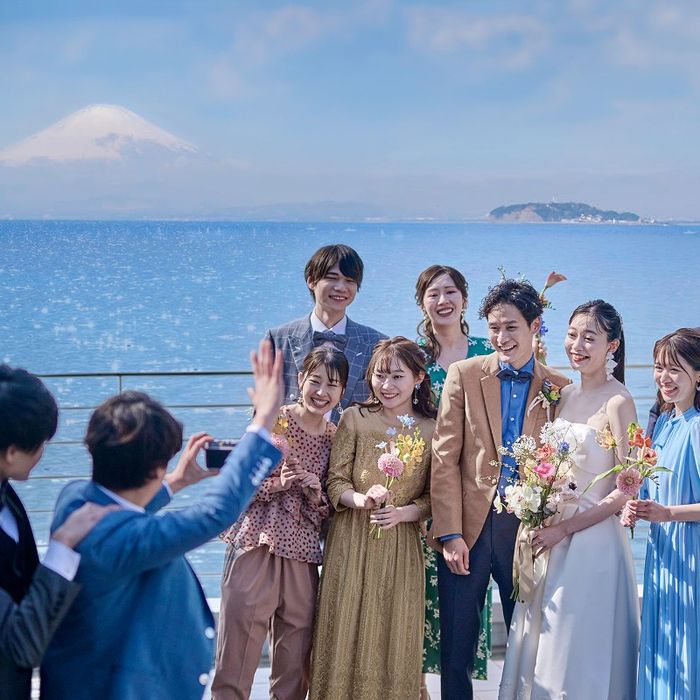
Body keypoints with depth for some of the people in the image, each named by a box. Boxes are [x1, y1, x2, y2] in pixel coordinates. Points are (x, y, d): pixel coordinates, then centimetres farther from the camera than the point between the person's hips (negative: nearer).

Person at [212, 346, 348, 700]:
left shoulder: (335, 437, 9)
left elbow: (328, 510, 13)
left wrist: (315, 494, -8)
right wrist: (277, 484, -17)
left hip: (302, 553, 4)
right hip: (257, 542, -4)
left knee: (294, 662, 7)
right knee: (240, 636, -6)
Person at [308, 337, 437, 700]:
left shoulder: (431, 430, 2)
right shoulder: (355, 418, 1)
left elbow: (433, 496, 2)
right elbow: (335, 481, 0)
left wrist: (402, 513, -15)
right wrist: (362, 499, -19)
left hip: (401, 544, 1)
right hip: (352, 540, 0)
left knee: (394, 634, 5)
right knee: (348, 631, 2)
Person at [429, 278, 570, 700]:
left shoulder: (559, 388, 5)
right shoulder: (464, 375, 2)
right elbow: (445, 459, -2)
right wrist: (450, 533, -9)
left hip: (527, 527, 1)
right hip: (469, 526, -1)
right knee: (457, 647, 5)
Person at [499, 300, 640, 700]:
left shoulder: (617, 402, -12)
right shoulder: (565, 396, 9)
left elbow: (626, 490, -15)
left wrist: (566, 527, -16)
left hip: (592, 540, -7)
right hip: (553, 538, 7)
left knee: (580, 653, 2)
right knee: (544, 648, 14)